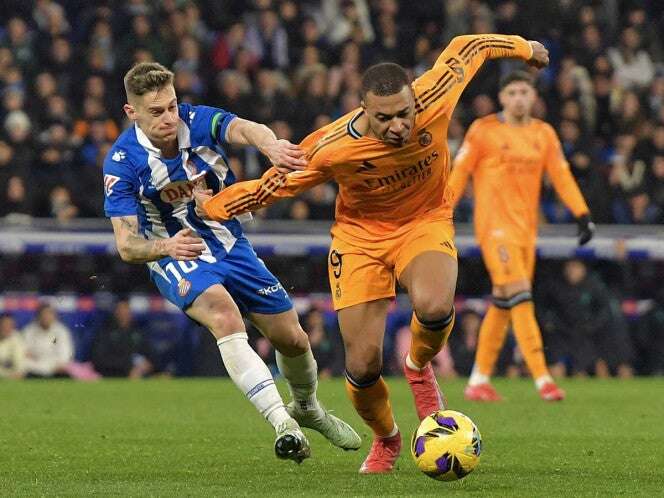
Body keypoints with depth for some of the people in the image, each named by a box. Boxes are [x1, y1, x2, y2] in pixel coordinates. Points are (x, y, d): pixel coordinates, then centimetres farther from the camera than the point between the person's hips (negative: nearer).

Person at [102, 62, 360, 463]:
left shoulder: (198, 122, -15)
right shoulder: (122, 163, -19)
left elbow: (244, 129, -37)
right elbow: (127, 245, -21)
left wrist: (271, 145, -62)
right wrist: (166, 246, -44)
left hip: (230, 245, 4)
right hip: (178, 257, -4)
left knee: (292, 339, 6)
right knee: (224, 315, -34)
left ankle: (307, 408, 40)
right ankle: (283, 423, -40)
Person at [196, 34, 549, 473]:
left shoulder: (435, 99, -25)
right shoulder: (331, 149, -28)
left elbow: (466, 47, -5)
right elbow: (273, 185, -10)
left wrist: (523, 47, 13)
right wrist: (210, 205, -4)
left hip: (425, 222, 0)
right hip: (361, 235, 0)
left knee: (434, 307, -34)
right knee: (363, 366, -6)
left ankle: (419, 367, 3)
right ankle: (386, 440, 28)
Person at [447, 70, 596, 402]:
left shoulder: (544, 134, 11)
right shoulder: (483, 131, -2)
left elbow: (561, 176, 9)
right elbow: (459, 173, -1)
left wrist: (582, 215, -1)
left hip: (526, 226, 5)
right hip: (495, 225, -5)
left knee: (502, 304, 8)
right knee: (520, 297, -16)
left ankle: (479, 381, 18)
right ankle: (542, 378, -21)